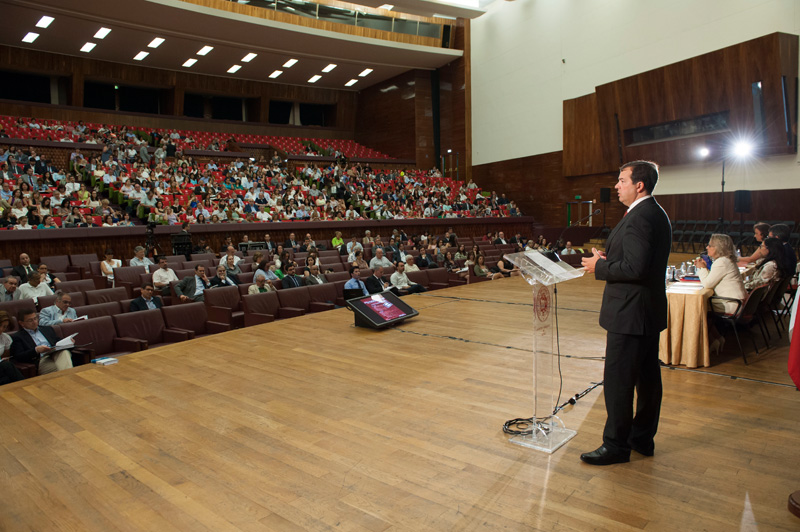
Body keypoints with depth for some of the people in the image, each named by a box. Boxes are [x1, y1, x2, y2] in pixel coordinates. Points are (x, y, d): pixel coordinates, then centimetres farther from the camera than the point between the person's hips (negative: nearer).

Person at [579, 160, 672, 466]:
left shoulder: (639, 218, -19)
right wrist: (608, 260, 7)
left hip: (630, 312, -11)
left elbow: (635, 267, -26)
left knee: (618, 379, -1)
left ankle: (616, 445, 9)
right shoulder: (656, 214, 14)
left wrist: (600, 266, -13)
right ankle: (643, 438, 29)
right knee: (647, 375, 16)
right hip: (650, 312, 11)